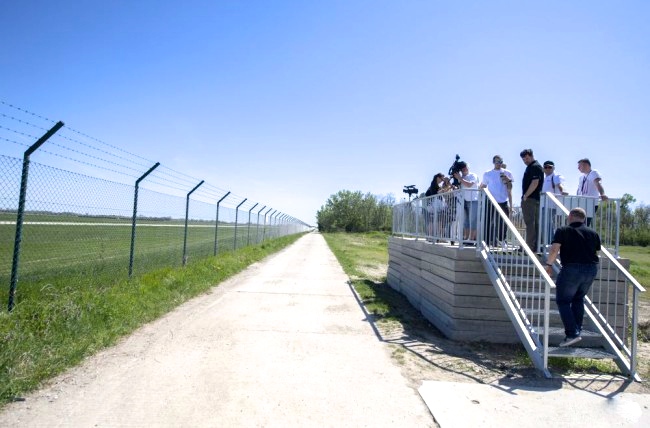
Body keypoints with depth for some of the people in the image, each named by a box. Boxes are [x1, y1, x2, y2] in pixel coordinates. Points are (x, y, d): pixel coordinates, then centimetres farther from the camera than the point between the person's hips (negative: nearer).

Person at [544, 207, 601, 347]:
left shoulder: (563, 231, -2)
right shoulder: (593, 233, 14)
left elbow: (554, 249, -11)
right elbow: (597, 253, 17)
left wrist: (549, 264, 1)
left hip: (572, 269, -6)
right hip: (592, 269, 6)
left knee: (563, 301, 2)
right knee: (578, 299, 22)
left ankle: (572, 334, -6)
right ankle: (577, 329, 24)